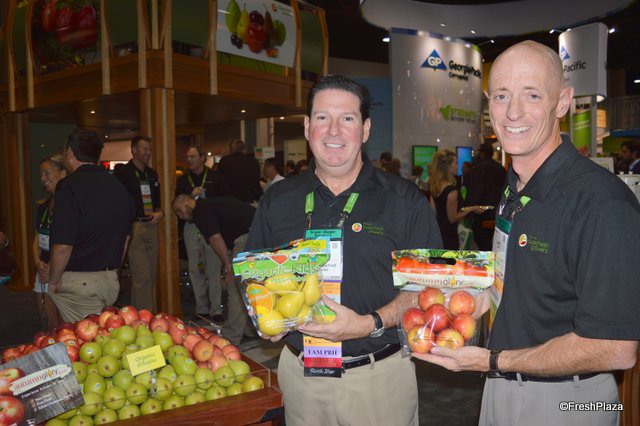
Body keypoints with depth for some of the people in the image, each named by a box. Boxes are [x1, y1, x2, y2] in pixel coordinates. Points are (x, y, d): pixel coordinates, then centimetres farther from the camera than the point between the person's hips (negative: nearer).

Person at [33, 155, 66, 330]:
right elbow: (37, 239, 19)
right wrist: (37, 261, 1)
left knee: (57, 327, -7)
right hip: (44, 270, 9)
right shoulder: (43, 207, 15)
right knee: (45, 323, 15)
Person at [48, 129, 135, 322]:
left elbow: (63, 246, -19)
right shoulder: (118, 186, 8)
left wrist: (53, 281, -4)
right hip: (110, 280, 7)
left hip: (78, 283, -6)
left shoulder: (69, 186, -15)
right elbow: (125, 237, 17)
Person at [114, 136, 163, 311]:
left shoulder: (152, 174, 16)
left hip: (151, 226, 7)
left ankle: (151, 314, 20)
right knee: (142, 275, -10)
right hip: (134, 227, -7)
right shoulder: (122, 173, -4)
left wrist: (160, 213, 4)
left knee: (152, 275, 11)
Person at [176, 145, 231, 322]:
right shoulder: (183, 180, 12)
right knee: (195, 269, 6)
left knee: (214, 268, -4)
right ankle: (201, 308, 15)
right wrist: (191, 195, -8)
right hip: (191, 226, 3)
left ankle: (216, 309, 2)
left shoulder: (215, 177, 5)